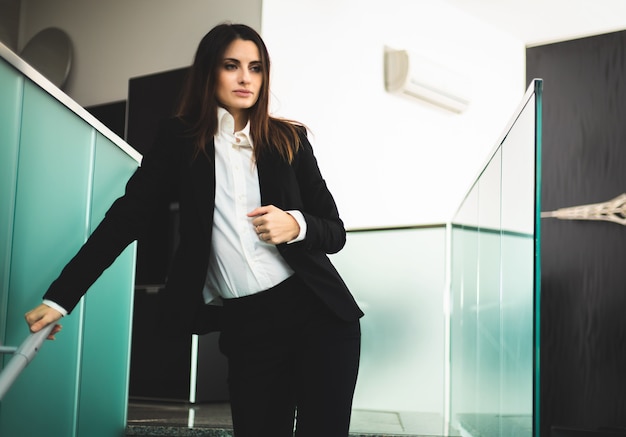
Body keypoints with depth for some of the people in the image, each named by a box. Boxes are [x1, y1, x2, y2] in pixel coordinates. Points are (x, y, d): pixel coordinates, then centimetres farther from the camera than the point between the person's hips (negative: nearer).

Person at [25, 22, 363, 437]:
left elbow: (335, 232, 8)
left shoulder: (289, 139, 5)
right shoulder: (180, 139, 4)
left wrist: (297, 225, -15)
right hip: (246, 326, 0)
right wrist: (60, 296, -4)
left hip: (317, 312, 1)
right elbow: (126, 216, 1)